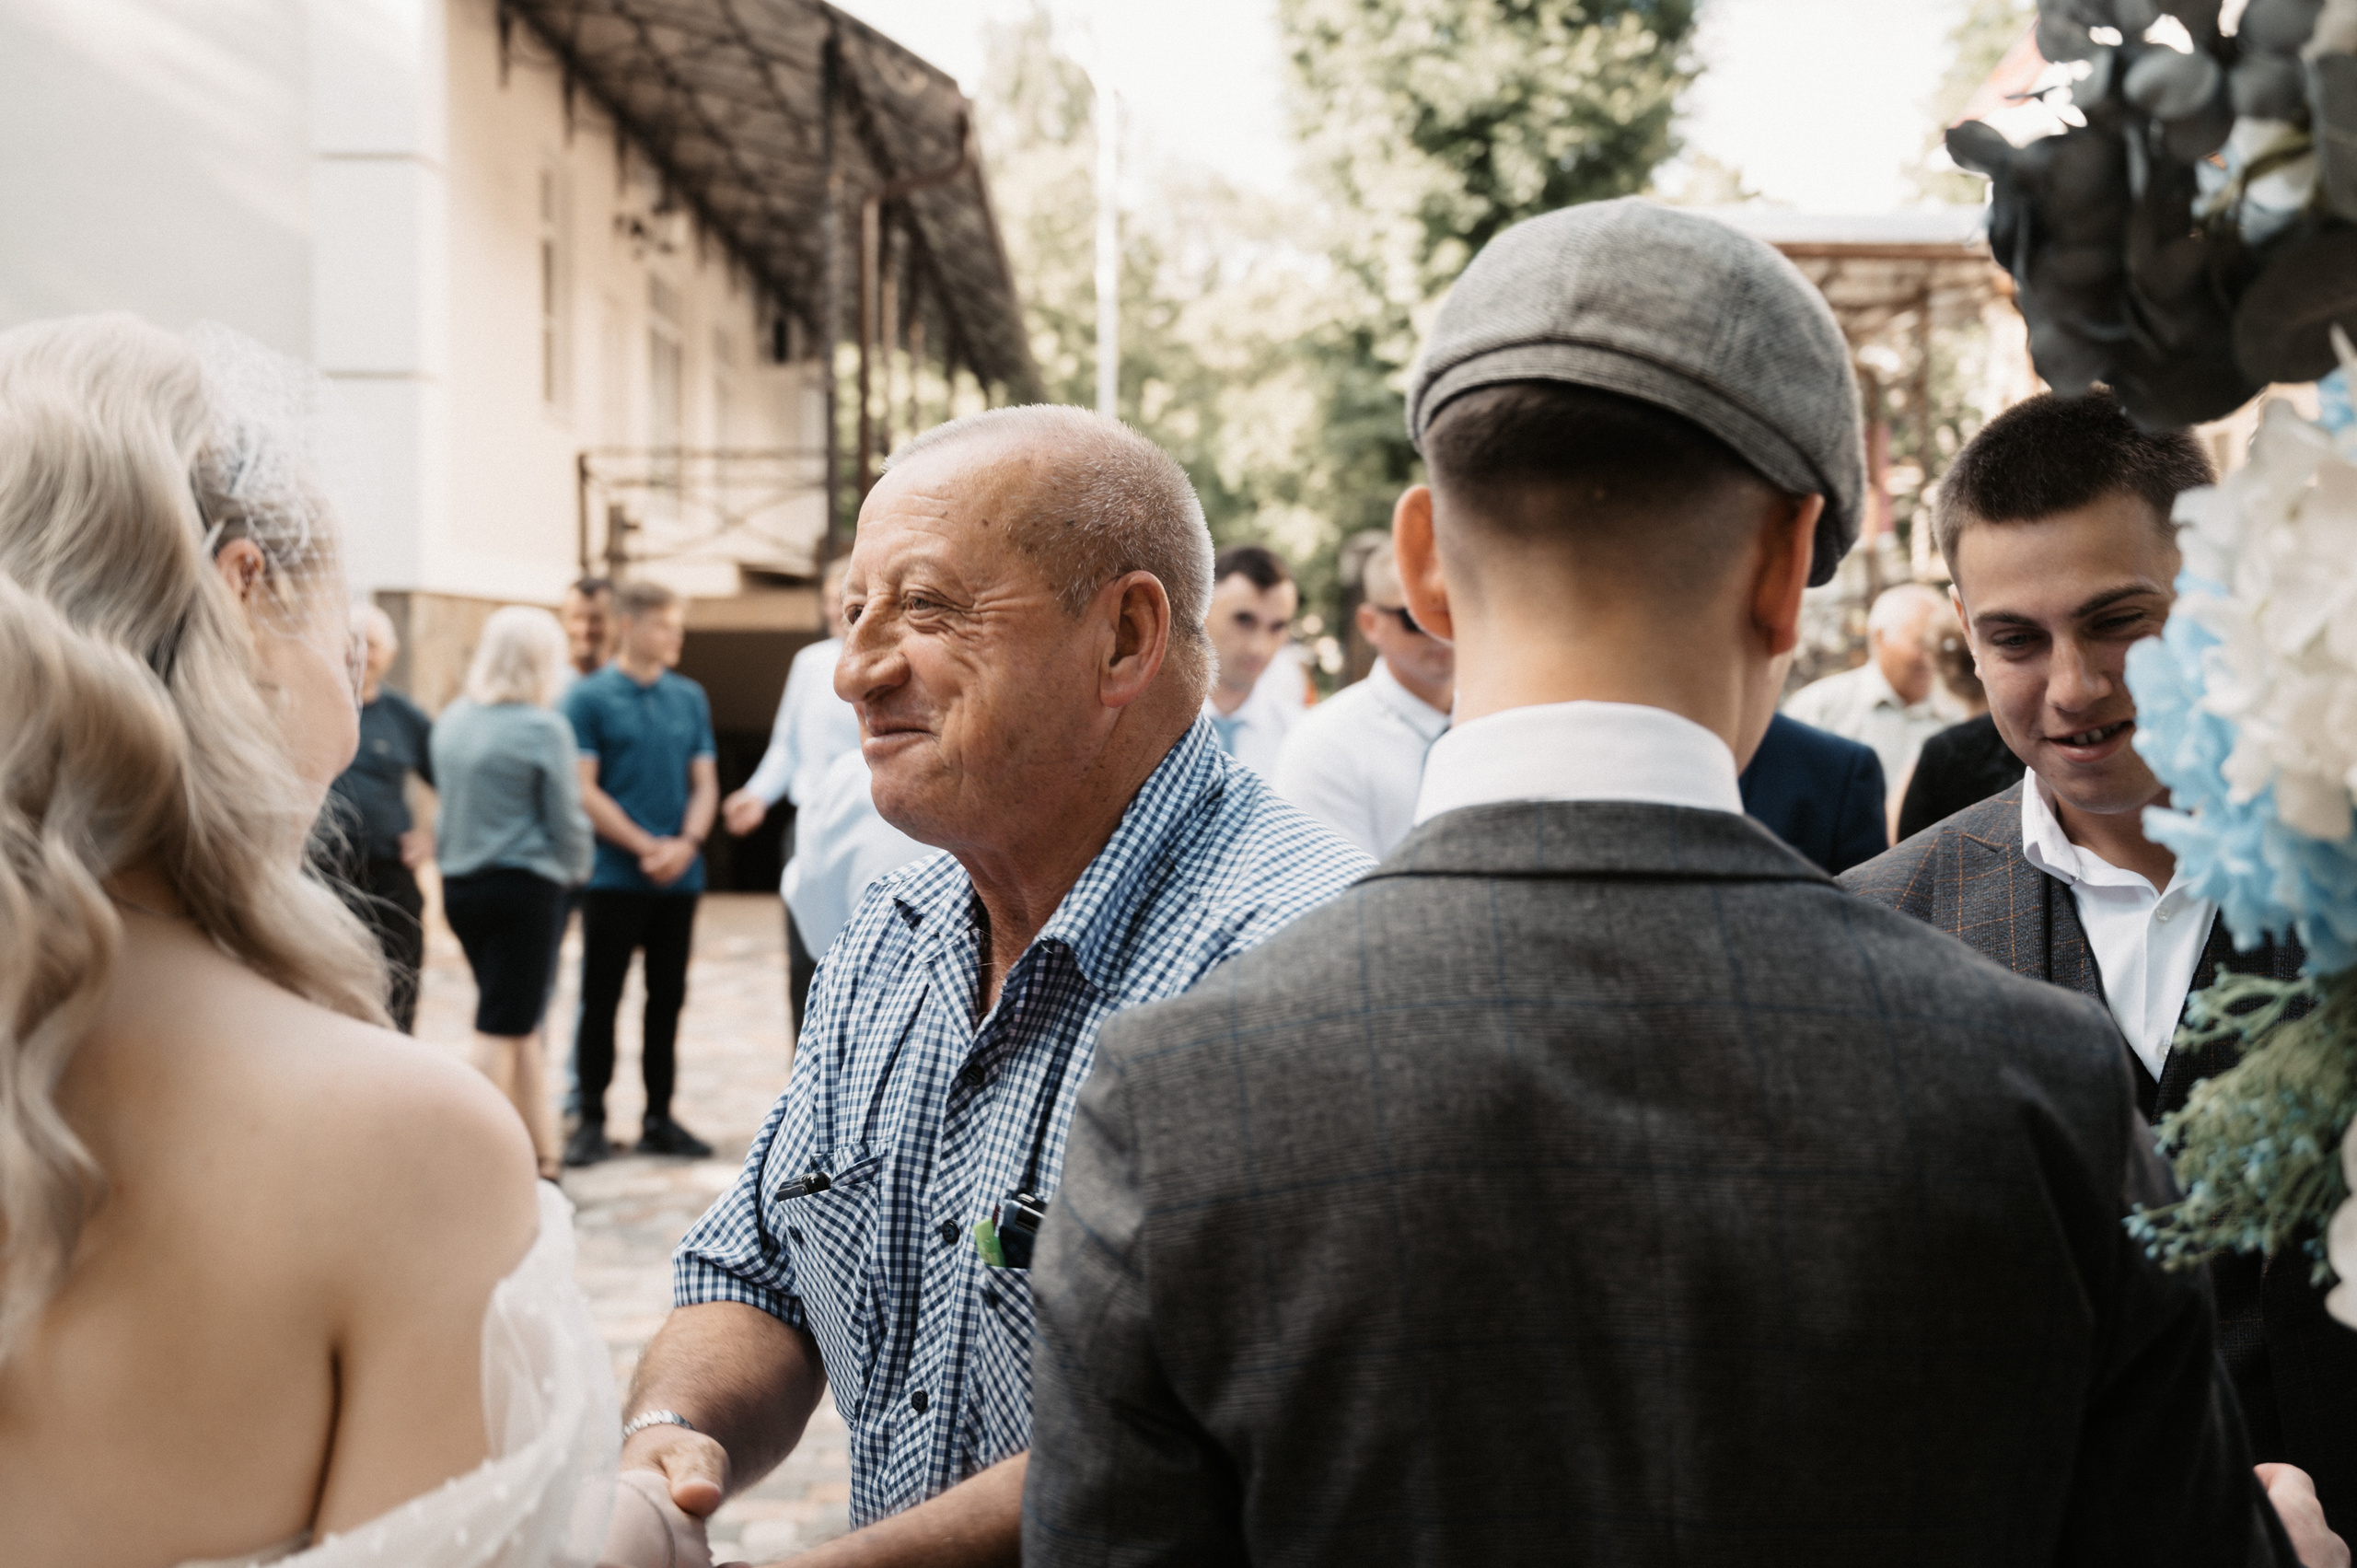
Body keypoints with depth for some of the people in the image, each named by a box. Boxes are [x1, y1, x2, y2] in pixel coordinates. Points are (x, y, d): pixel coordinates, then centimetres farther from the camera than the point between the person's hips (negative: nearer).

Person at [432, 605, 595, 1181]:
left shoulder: (451, 721, 5)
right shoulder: (543, 729, -13)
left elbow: (451, 801, 12)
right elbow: (566, 820, -8)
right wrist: (575, 871, 10)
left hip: (460, 884, 6)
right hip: (524, 887, -6)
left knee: (520, 1023, 16)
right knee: (502, 1028, -1)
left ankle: (543, 1154, 22)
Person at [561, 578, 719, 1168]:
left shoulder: (689, 698, 10)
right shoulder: (589, 697, -3)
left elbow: (704, 782, 9)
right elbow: (583, 790, -8)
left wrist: (687, 844, -9)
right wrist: (646, 848, -13)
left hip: (680, 876, 4)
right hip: (615, 874, -4)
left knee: (667, 1001, 9)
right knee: (600, 1001, 1)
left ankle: (659, 1118, 18)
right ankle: (591, 1120, 9)